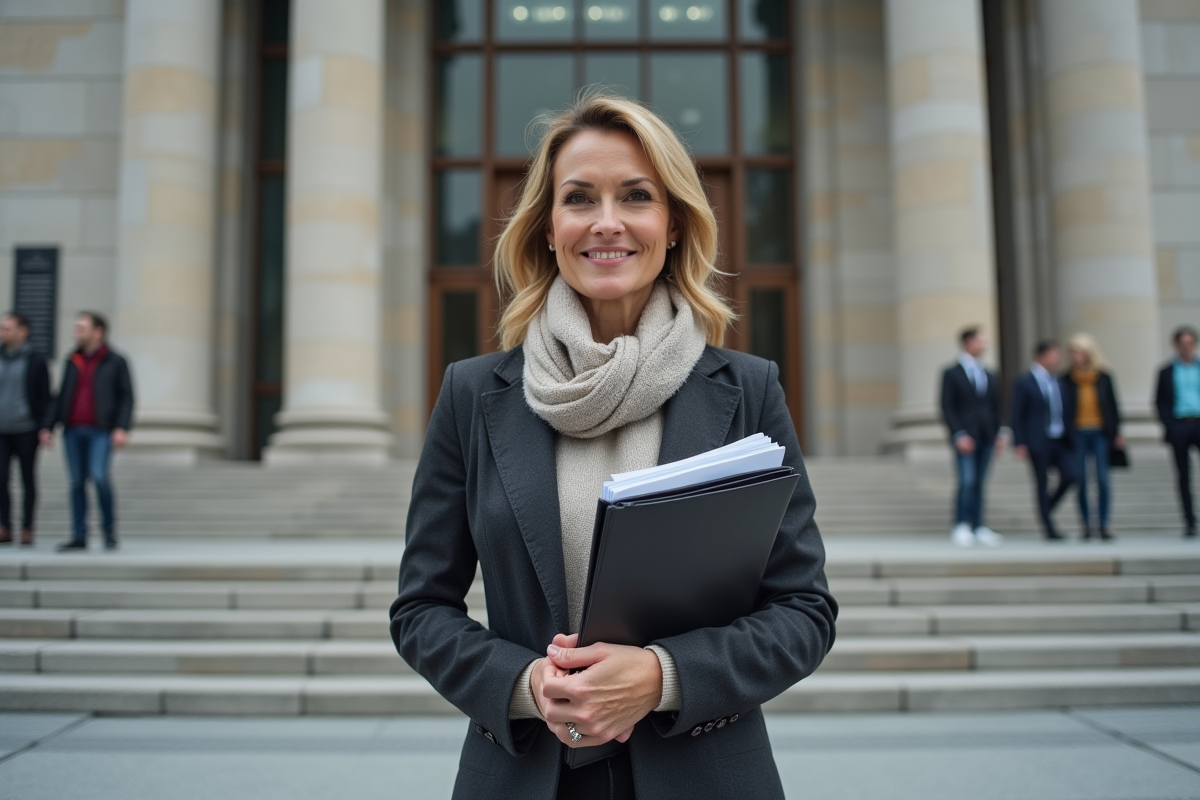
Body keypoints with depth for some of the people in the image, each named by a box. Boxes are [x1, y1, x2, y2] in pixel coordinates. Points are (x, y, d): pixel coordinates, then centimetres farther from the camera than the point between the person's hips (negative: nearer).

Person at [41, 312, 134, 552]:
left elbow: (126, 397, -2)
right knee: (77, 482, 4)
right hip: (73, 430, 5)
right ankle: (78, 536, 10)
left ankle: (109, 529, 0)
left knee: (99, 476, -18)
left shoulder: (115, 362, 2)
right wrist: (49, 426, 10)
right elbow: (60, 397, 17)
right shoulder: (72, 361, 15)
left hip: (101, 430, -5)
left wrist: (122, 428, -13)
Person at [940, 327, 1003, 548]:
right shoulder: (952, 373, -1)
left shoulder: (989, 376, 16)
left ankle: (979, 528, 9)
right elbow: (947, 408, -5)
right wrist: (959, 434, -14)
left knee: (979, 483, 6)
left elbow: (995, 407, 18)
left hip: (986, 437, 5)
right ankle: (960, 527, -4)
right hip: (964, 437, -5)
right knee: (967, 481, -13)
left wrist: (997, 434, 7)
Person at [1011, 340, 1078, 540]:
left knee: (1070, 475, -5)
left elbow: (1063, 410, 18)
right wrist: (1019, 443, -11)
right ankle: (1049, 528, 11)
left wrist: (1070, 436, 15)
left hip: (1061, 440, 5)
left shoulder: (1057, 381, 12)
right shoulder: (1024, 383, -5)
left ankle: (1047, 510, 20)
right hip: (1039, 442, -5)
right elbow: (1017, 415, -6)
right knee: (1043, 484, 2)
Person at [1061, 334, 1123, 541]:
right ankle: (1087, 524, 10)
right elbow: (1063, 409, 1)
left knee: (1103, 479, -4)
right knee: (1080, 479, 0)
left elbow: (1113, 405, 8)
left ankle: (1104, 524, 4)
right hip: (1077, 434, 0)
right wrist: (1066, 435, -4)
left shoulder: (1103, 377, 4)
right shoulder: (1066, 380, 1)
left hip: (1101, 433, 0)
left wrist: (1117, 432, 5)